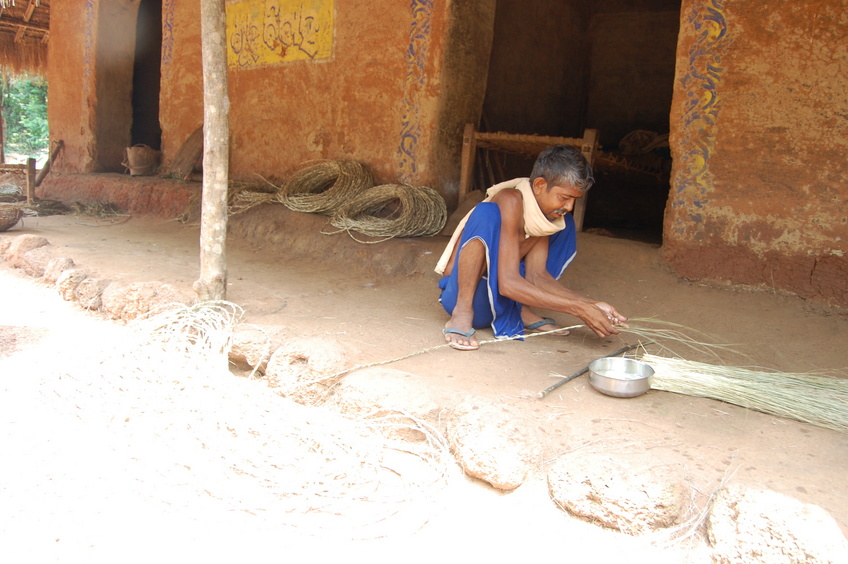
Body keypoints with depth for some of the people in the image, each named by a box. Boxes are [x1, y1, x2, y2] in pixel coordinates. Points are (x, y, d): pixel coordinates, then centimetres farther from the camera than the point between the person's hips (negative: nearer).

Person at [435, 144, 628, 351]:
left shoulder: (545, 209, 1)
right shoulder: (511, 201, -24)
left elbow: (537, 275, -3)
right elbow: (508, 283, -31)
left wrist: (591, 304, -14)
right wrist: (579, 309, -31)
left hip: (497, 303, 8)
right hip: (458, 293, -8)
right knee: (487, 213, -32)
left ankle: (521, 311, 0)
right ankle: (462, 314, -23)